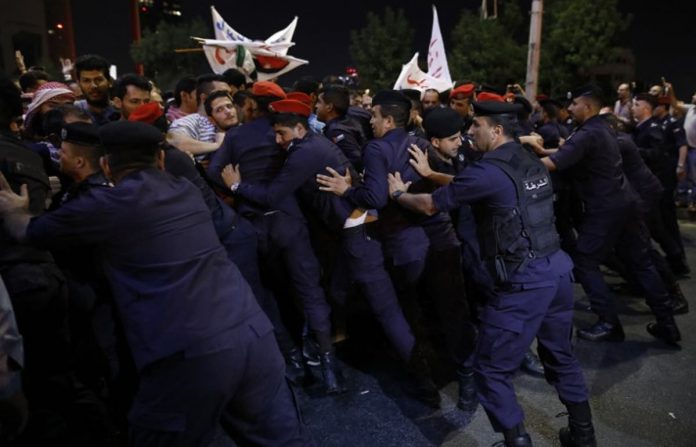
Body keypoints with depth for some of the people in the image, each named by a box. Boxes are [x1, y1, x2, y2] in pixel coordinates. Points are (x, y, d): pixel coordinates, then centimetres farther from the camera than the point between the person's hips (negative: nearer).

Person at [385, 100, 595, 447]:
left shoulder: (489, 171, -15)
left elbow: (430, 206, -6)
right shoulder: (529, 162, 11)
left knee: (491, 370, 5)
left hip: (524, 281, -9)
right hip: (557, 268, 9)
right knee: (560, 356, 25)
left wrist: (398, 194, 12)